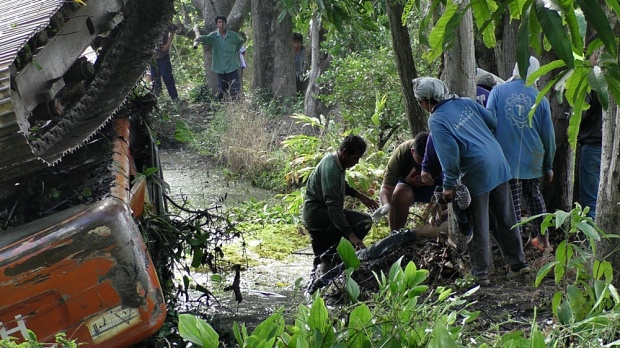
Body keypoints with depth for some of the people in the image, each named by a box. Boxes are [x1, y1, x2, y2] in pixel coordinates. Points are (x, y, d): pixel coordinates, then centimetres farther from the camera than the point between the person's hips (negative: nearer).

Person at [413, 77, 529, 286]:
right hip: (499, 166, 7)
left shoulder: (436, 121, -11)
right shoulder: (465, 103, 8)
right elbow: (492, 121, 12)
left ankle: (480, 274, 9)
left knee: (478, 227, 4)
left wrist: (449, 186, -12)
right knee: (507, 219, 15)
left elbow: (449, 153, -18)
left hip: (477, 174, -7)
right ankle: (518, 263, 22)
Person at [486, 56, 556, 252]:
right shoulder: (540, 99, 1)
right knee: (534, 195, 21)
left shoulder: (497, 92, -5)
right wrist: (548, 165, 16)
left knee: (512, 202, 4)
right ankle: (542, 238, 25)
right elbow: (548, 135, 5)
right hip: (533, 160, 2)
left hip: (506, 158, -2)